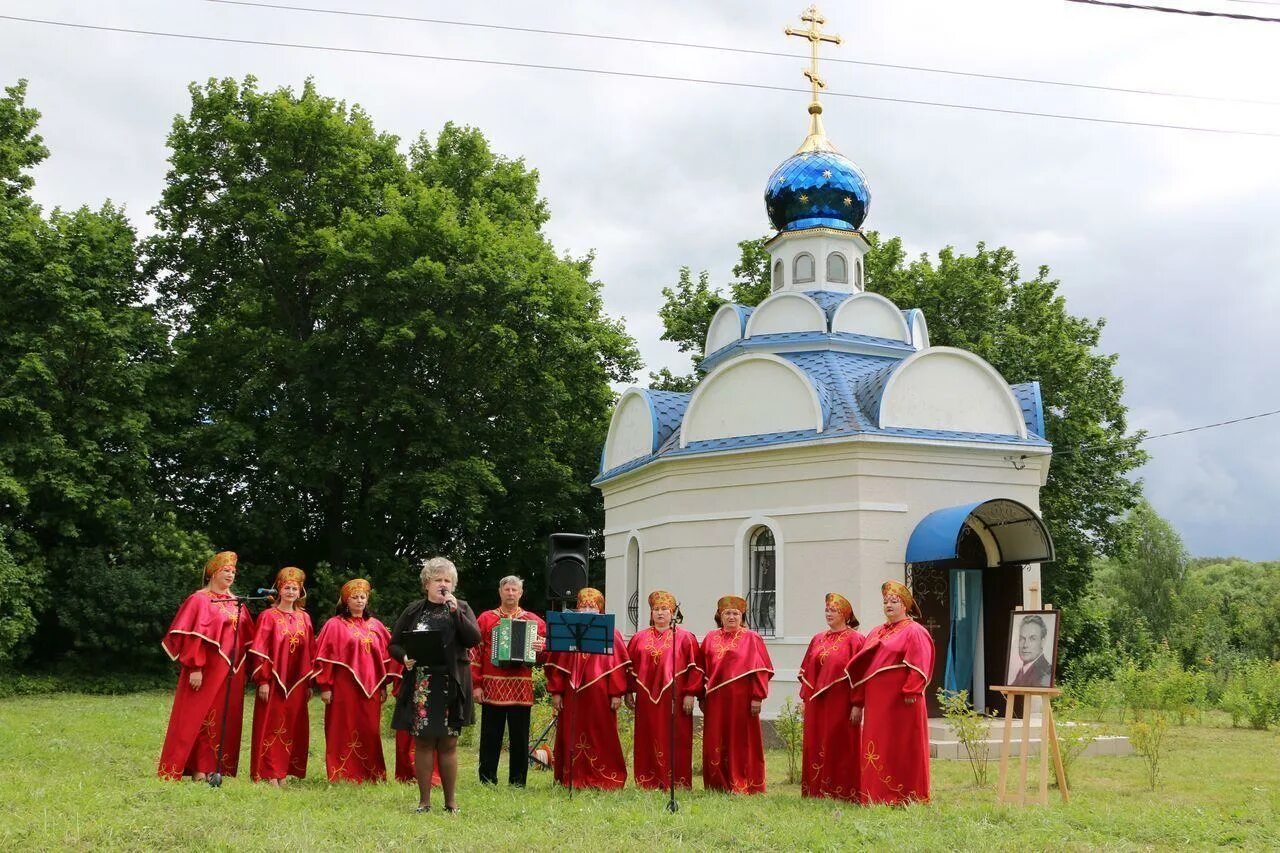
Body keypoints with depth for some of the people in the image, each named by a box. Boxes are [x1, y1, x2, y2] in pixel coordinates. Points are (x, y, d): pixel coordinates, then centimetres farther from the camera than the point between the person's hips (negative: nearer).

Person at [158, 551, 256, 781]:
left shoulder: (236, 603, 14)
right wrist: (195, 667, -20)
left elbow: (247, 637, 15)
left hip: (231, 672, 6)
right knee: (195, 717, -4)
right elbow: (192, 635, -12)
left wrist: (245, 667, 8)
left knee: (224, 720, 6)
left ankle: (213, 768, 10)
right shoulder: (199, 600, -4)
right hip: (206, 671, -6)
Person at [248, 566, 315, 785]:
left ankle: (283, 773, 13)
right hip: (274, 682, -4)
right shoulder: (268, 616, -2)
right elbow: (260, 650, -7)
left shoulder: (304, 618, 11)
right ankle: (270, 775, 1)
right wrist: (263, 681, -13)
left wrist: (309, 683, 8)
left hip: (296, 683, 4)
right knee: (271, 726, -3)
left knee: (292, 728, 6)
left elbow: (310, 652, 12)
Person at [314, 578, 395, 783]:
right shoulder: (335, 625, 0)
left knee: (369, 732, 6)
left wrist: (383, 686, 10)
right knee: (343, 732, -1)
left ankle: (371, 774, 13)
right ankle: (343, 775, 5)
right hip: (343, 688, -4)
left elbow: (385, 656, 14)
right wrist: (325, 687, -9)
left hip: (370, 689, 4)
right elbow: (324, 656, -3)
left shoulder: (375, 626, 12)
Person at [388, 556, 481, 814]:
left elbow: (474, 639, -7)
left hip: (451, 686, 0)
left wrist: (455, 611, -14)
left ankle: (451, 801, 11)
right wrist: (404, 657, -10)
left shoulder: (462, 608, 8)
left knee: (448, 744, 4)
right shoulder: (414, 611, 9)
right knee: (423, 742, 2)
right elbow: (394, 644, 11)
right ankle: (424, 801, 10)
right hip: (420, 686, 0)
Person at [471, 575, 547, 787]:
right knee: (490, 737, 4)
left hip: (521, 688, 1)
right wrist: (476, 684, -4)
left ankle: (518, 783, 12)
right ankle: (487, 781, 12)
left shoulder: (533, 621, 9)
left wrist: (541, 648, -13)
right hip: (492, 688, -1)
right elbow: (475, 653, 3)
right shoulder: (486, 618, 8)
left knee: (520, 738, 4)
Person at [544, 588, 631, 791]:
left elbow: (618, 665, -1)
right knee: (571, 736, 4)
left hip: (599, 694, -2)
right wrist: (556, 691, 2)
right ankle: (573, 780, 10)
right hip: (572, 694, 2)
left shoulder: (610, 633, 3)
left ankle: (605, 781, 6)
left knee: (601, 737, 1)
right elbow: (556, 664, 7)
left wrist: (616, 694, -7)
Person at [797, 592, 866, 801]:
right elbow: (807, 672, 14)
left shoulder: (854, 640, -5)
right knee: (816, 747, 8)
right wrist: (805, 698, 7)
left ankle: (843, 792, 6)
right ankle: (818, 790, 16)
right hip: (817, 703, 6)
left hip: (840, 702, -6)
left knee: (840, 747, -1)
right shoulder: (817, 640, 14)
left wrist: (857, 704, -16)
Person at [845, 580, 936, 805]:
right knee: (875, 751, 8)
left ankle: (904, 797, 5)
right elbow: (862, 667, 16)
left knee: (902, 751, -2)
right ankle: (876, 796, 14)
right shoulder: (876, 633, 18)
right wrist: (858, 702, 12)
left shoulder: (914, 632, -3)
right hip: (875, 701, 7)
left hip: (900, 702, -7)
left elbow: (919, 667, -14)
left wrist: (910, 693, -24)